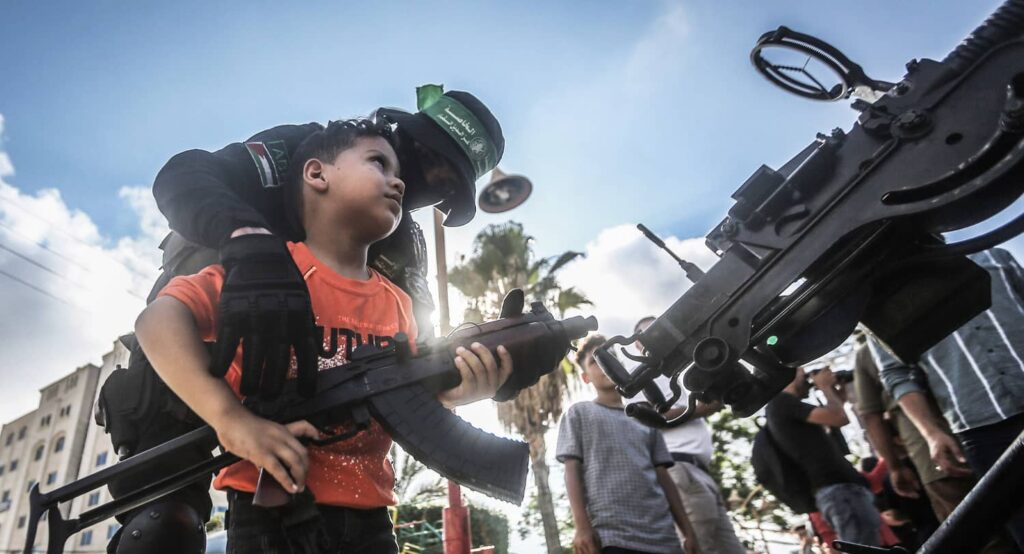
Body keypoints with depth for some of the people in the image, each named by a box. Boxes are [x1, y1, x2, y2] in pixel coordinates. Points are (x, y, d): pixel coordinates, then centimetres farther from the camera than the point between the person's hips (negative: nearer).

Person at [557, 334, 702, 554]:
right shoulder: (578, 413, 13)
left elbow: (664, 478, 19)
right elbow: (572, 471, 2)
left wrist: (688, 531, 10)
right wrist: (582, 526, -11)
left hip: (662, 536, 4)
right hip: (611, 535, -4)